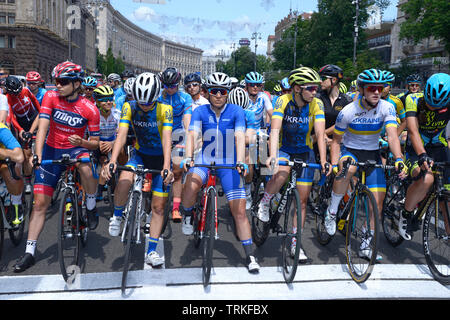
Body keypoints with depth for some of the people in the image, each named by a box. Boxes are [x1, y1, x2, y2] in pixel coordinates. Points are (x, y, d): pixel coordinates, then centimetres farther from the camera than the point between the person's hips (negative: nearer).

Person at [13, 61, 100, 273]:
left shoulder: (90, 109, -13)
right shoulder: (50, 98, -9)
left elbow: (95, 143, -8)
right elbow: (43, 126, -19)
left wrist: (82, 142, -30)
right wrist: (37, 153, -32)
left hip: (75, 149, -2)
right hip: (51, 151, 2)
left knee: (85, 166, -39)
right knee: (40, 203, -1)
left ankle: (91, 207, -11)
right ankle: (29, 252, 10)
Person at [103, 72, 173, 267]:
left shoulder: (164, 109, -21)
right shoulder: (129, 107, -15)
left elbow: (167, 139, -31)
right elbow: (121, 135, -25)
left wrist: (166, 167, -44)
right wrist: (112, 161, -41)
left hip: (160, 158, -1)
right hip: (140, 154, 1)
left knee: (158, 206, -2)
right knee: (123, 181, -31)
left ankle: (151, 252, 9)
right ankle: (117, 216, -1)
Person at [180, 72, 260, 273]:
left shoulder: (236, 111, -6)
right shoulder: (200, 111, -4)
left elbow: (240, 137, -18)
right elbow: (193, 135, -17)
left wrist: (240, 162, -33)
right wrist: (189, 157, -35)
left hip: (229, 164, 0)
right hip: (205, 160, 0)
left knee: (239, 210, -4)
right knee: (191, 185, -34)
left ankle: (250, 256, 8)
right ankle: (187, 216, -1)